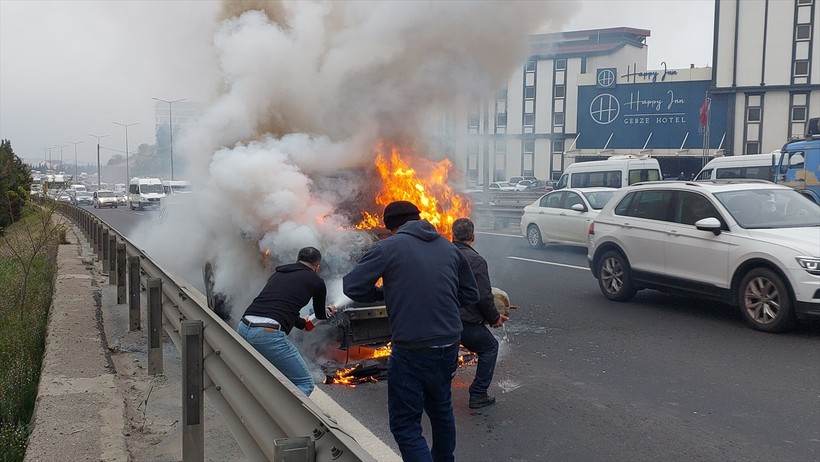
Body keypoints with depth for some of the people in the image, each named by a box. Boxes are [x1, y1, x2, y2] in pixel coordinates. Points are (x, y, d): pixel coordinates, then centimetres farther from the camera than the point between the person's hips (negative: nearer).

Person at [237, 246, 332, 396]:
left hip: (243, 328, 7)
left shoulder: (277, 273, 28)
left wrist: (302, 322, 59)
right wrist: (328, 311, 56)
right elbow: (320, 315, 31)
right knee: (305, 383, 3)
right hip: (268, 333, -7)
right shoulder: (316, 281, 13)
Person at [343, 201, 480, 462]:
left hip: (411, 352, -6)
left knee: (405, 425, 4)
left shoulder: (387, 247, -7)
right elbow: (470, 295, 13)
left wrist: (383, 294, 8)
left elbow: (351, 286, -8)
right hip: (449, 347, 6)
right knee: (441, 408, 27)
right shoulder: (449, 248, 8)